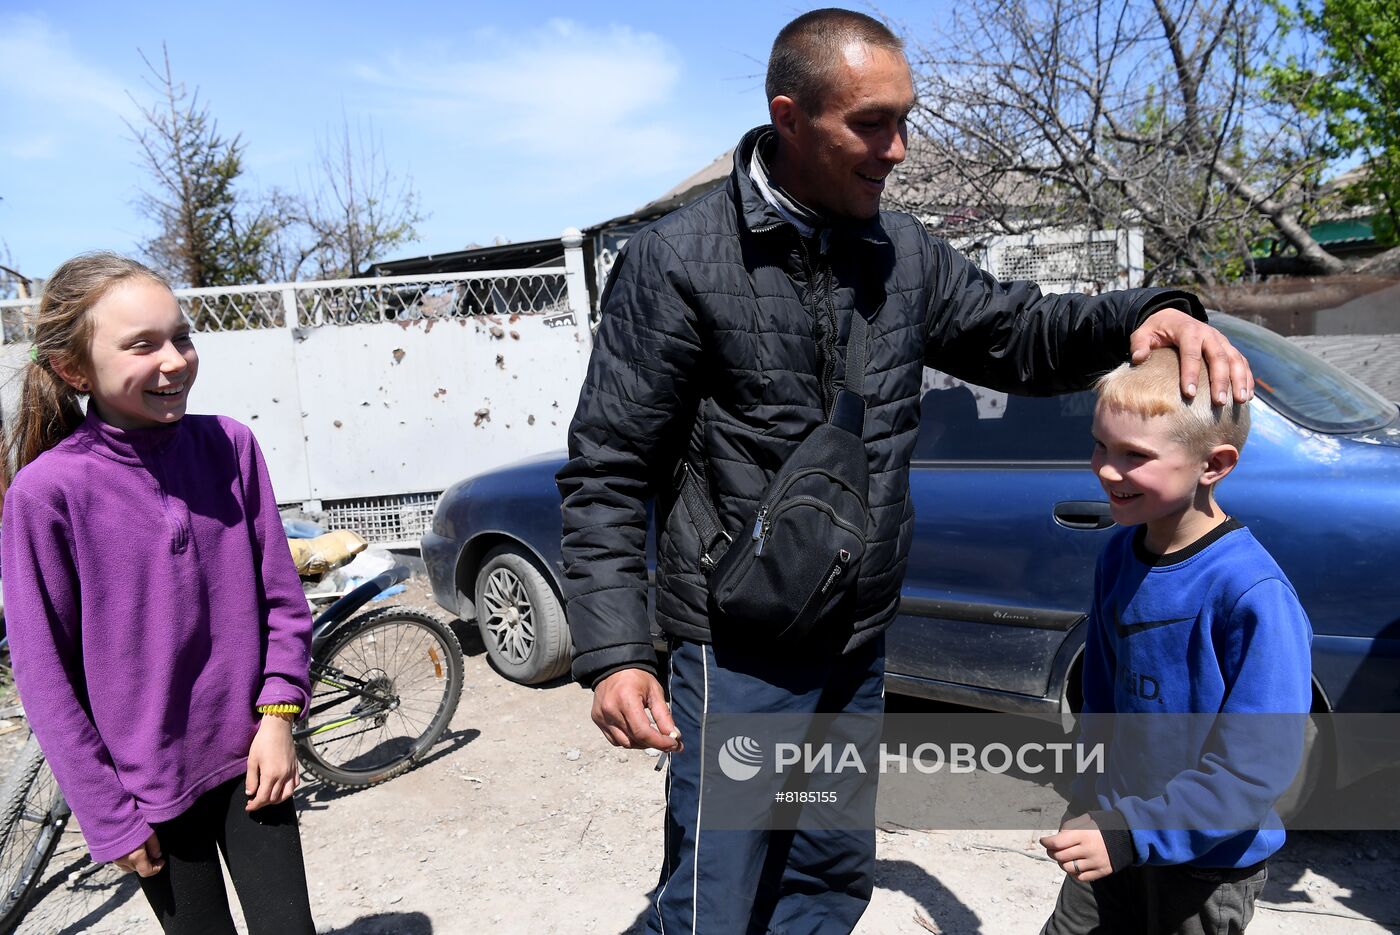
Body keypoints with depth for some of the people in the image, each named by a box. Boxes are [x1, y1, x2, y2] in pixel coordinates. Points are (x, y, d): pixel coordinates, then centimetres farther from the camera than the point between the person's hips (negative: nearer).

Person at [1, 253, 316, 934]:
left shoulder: (230, 446, -7)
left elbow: (282, 597, 2)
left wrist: (278, 714, -6)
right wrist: (109, 818, -6)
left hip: (247, 758, 2)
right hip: (148, 784, -2)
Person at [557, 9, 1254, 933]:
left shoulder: (902, 251, 3)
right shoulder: (677, 262, -13)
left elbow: (1018, 334, 12)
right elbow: (607, 473, -12)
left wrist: (1141, 315, -9)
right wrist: (614, 653, -19)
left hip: (860, 645, 6)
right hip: (740, 655, -6)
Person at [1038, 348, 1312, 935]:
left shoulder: (1252, 594, -27)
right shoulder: (1121, 553, -4)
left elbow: (1258, 766, -26)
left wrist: (1133, 833, -30)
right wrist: (1091, 804, 10)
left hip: (1210, 863, -6)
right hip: (1118, 826, 6)